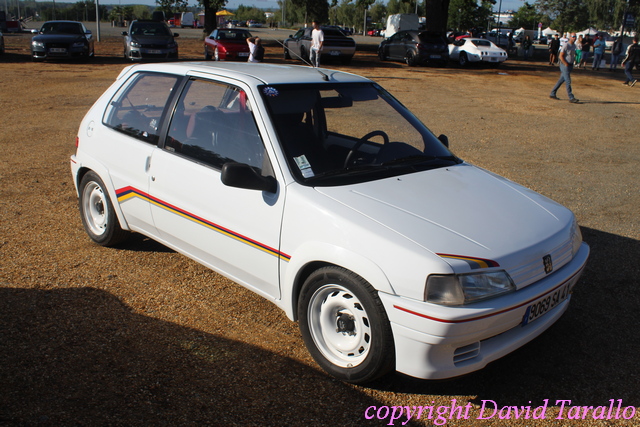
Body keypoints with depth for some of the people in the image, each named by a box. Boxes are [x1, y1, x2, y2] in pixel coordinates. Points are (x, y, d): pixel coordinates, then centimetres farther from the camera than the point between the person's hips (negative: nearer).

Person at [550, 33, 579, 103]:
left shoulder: (574, 45, 12)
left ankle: (552, 94, 22)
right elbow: (561, 56, -17)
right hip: (565, 65, -9)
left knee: (561, 80, 13)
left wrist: (571, 65, 11)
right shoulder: (566, 45, -15)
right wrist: (566, 64, -16)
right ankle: (571, 98, -8)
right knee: (568, 81, -8)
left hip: (570, 65, 9)